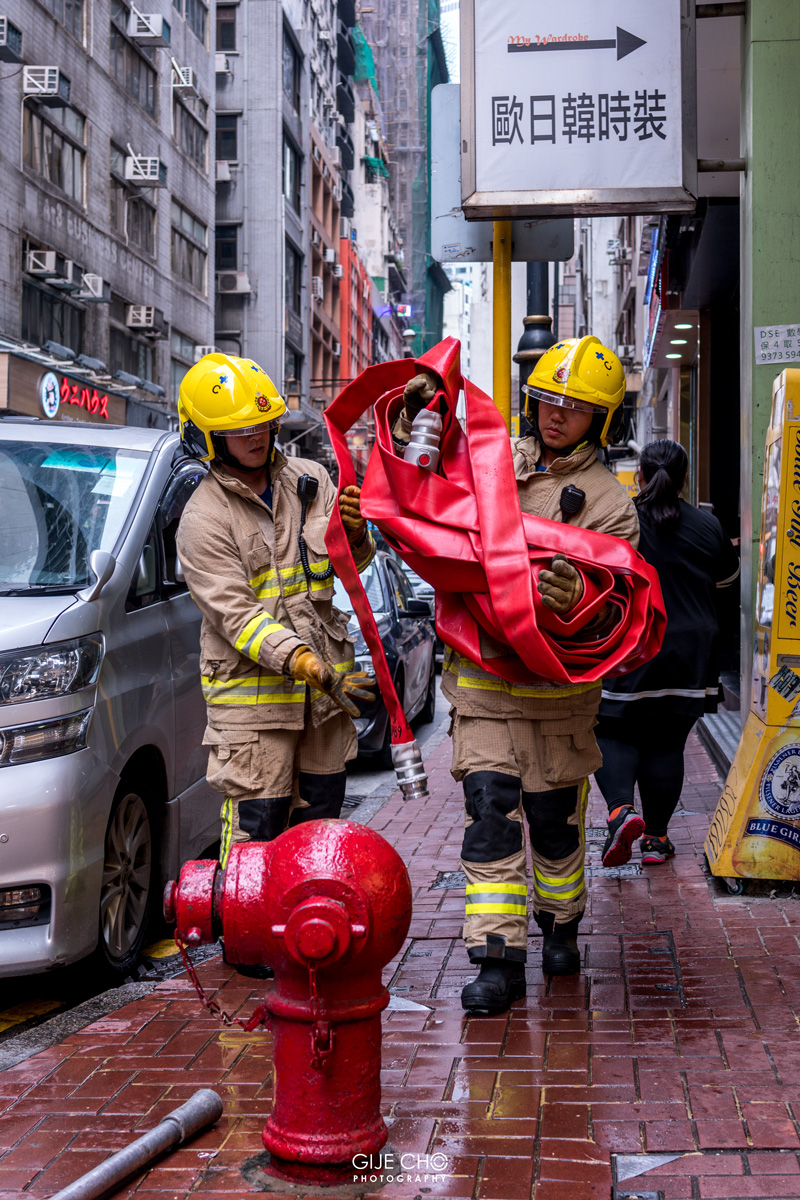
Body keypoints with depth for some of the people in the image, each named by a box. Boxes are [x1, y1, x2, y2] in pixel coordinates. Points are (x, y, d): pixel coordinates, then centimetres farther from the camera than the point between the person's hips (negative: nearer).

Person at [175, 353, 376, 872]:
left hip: (326, 680, 6)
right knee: (256, 827, -5)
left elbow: (350, 565, 11)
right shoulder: (204, 519, -12)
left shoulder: (311, 479, 5)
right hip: (252, 689, -5)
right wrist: (310, 666, -30)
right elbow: (238, 617, -19)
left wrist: (354, 533, -14)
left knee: (320, 816, 15)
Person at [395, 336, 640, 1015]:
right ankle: (499, 959, -3)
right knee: (490, 814, -6)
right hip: (482, 674, 1)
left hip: (560, 685, -1)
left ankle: (560, 926, 35)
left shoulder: (610, 503, -1)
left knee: (556, 817, 11)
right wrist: (413, 423, 1)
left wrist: (578, 597, -34)